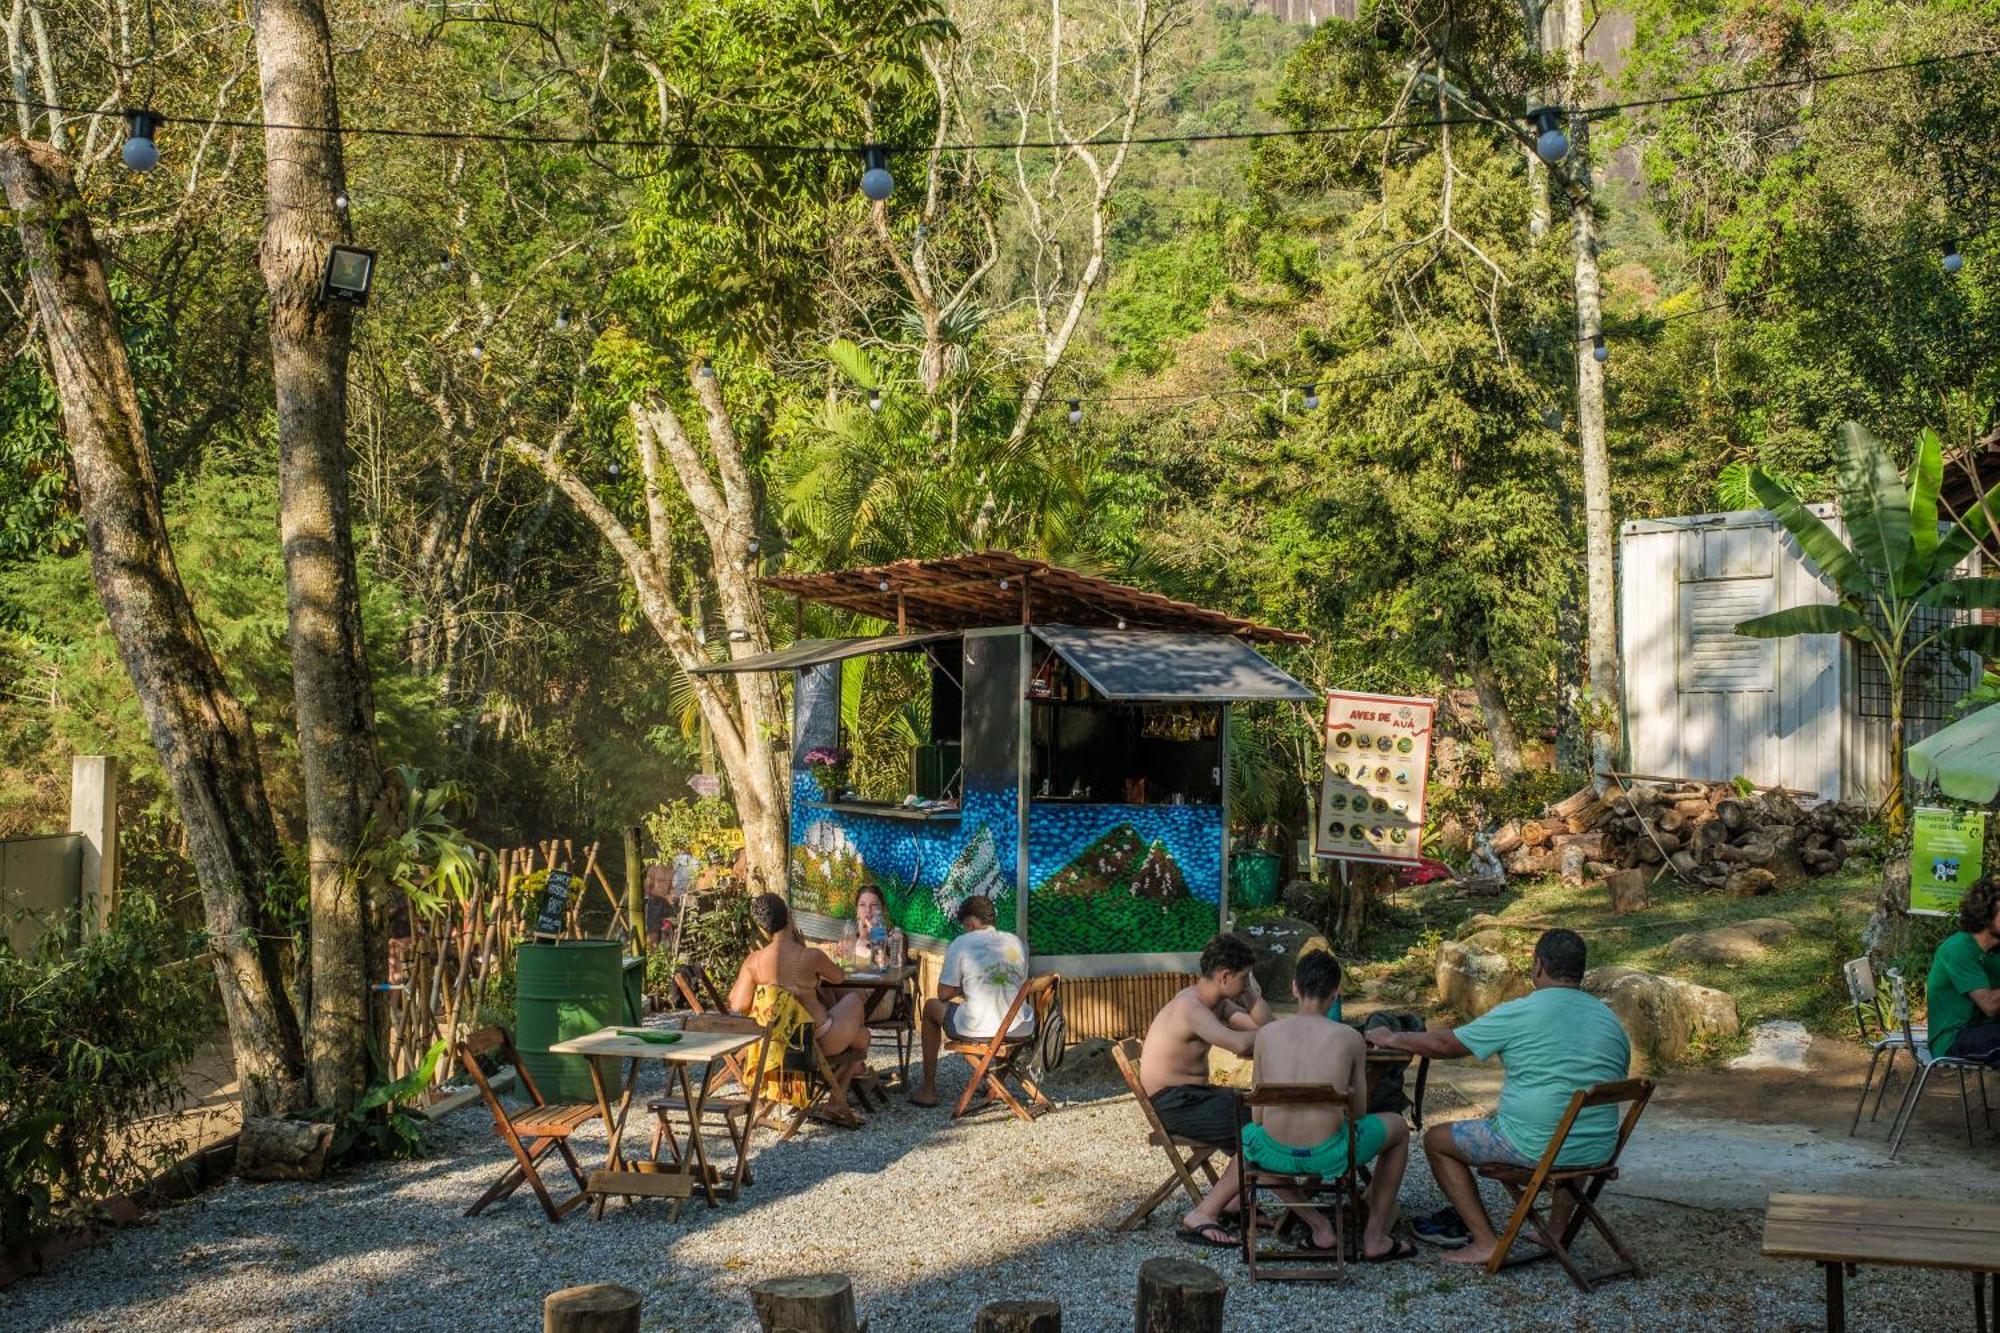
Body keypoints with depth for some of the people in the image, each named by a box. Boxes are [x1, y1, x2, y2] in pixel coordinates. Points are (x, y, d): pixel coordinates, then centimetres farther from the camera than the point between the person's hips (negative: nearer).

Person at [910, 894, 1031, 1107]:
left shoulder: (961, 944, -3)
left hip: (976, 1030, -4)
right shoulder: (1016, 942, 9)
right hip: (1018, 1031, 4)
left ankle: (928, 1090, 27)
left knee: (931, 1006, 26)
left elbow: (944, 994, -1)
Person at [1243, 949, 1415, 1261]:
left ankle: (1321, 1228, 30)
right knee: (1398, 1128, 28)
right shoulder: (1351, 1039, 2)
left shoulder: (1267, 1033, 6)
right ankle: (1375, 1238, 32)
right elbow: (1358, 1113, 11)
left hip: (1275, 1153, 2)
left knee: (1247, 1133, 39)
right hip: (1329, 1155, -1)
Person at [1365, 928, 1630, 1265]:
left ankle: (1485, 1242, 6)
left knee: (1436, 1140, 12)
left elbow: (1446, 1044, -2)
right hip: (1598, 1150, 6)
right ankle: (1559, 1230, 36)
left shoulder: (1520, 1013, -9)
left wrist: (1392, 1039, 15)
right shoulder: (1610, 1019, 7)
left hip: (1535, 1147, -6)